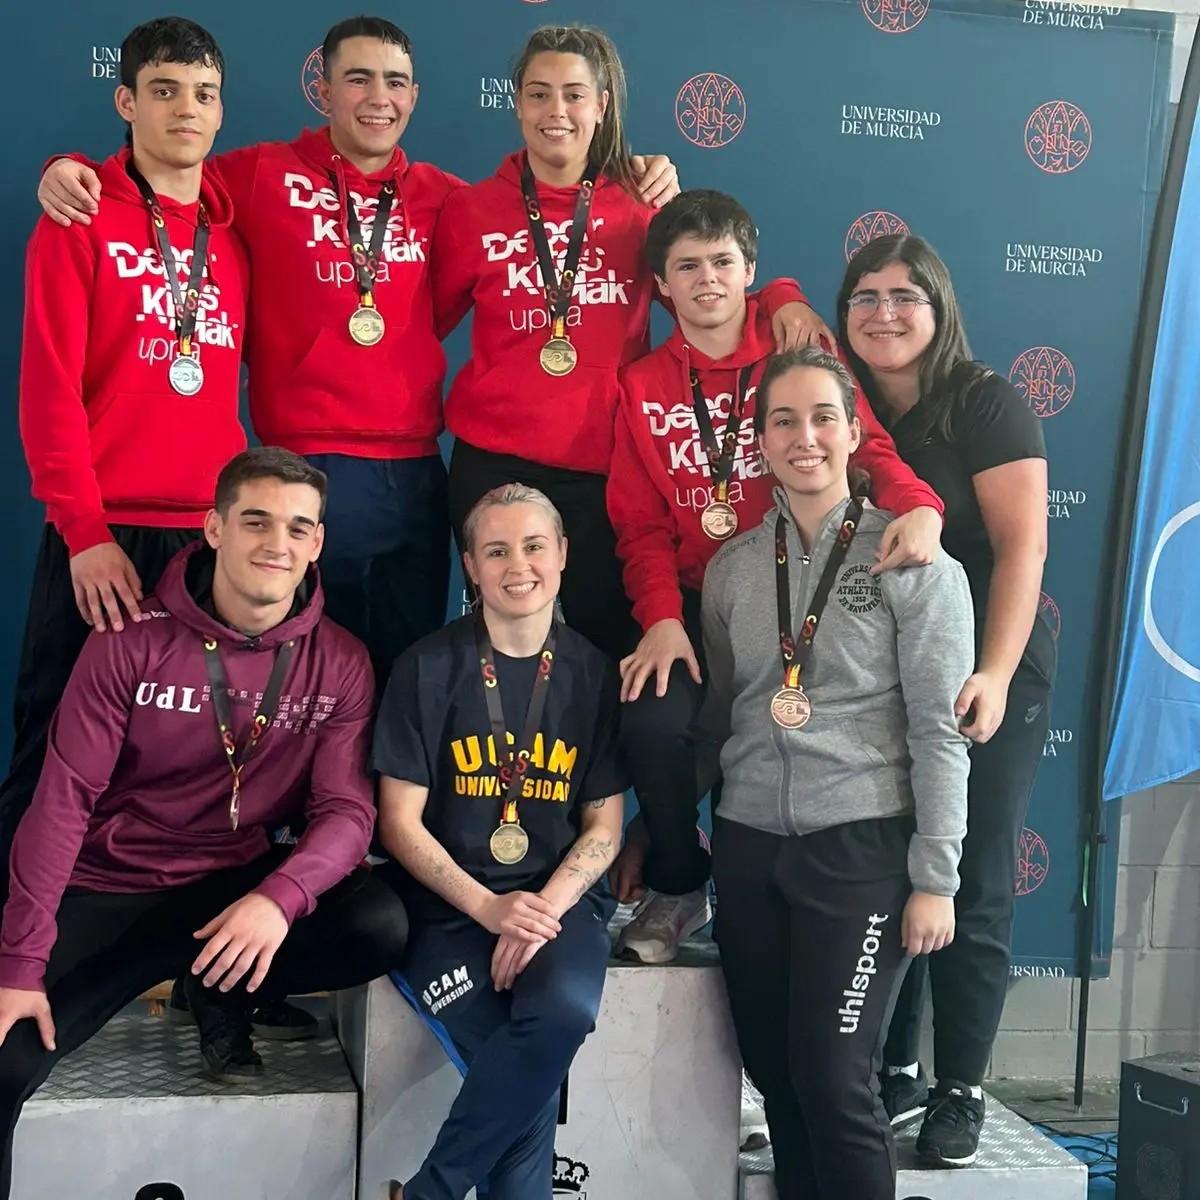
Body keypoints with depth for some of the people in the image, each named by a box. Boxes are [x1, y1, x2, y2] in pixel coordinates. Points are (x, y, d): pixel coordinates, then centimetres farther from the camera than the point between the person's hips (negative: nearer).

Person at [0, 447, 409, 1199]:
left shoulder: (340, 665, -5)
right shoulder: (132, 642, -9)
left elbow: (346, 809, -12)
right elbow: (64, 798, -12)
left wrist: (280, 897, -33)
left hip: (239, 887, 2)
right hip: (109, 890, -2)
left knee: (381, 924, -25)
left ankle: (225, 996, 1)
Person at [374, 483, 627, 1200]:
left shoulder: (595, 674, 5)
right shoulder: (429, 668, -1)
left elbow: (604, 827, 6)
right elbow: (400, 822, -2)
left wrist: (545, 908, -12)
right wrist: (489, 907, -14)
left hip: (560, 898, 2)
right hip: (452, 903, -2)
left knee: (564, 1011, -30)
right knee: (530, 1069, -27)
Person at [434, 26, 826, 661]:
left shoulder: (639, 207, 6)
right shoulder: (473, 210, 4)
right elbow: (426, 324, 11)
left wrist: (781, 299, -8)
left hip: (607, 467, 0)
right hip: (493, 464, 0)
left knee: (605, 643, 3)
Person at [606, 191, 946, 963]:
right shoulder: (644, 387, 9)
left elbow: (864, 442, -9)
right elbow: (642, 524, 4)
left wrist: (917, 504, -31)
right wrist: (662, 619, -13)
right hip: (697, 603, 1)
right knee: (654, 721, -24)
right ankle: (675, 886, 6)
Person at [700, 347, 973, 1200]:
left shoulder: (912, 561, -5)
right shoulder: (732, 567, 8)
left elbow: (939, 730, -7)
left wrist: (935, 878, -10)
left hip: (863, 845, -4)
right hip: (749, 844, 5)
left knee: (834, 1079, -4)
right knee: (772, 1070, 11)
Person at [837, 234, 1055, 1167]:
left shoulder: (987, 404, -8)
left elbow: (1022, 545, -16)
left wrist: (995, 675, -26)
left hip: (987, 682, -4)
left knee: (972, 893, 1)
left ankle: (960, 1091, 14)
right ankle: (896, 1072, 22)